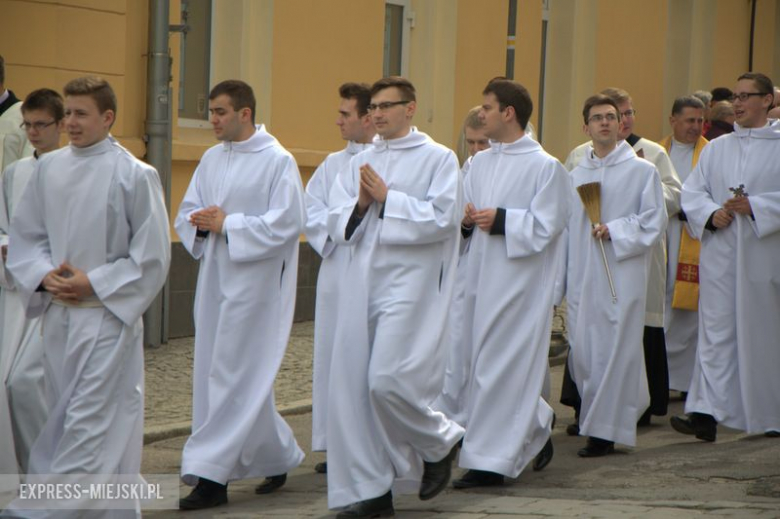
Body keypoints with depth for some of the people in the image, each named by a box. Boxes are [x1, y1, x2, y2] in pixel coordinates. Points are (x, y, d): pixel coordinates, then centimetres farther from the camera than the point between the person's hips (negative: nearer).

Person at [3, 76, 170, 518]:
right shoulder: (49, 168, 6)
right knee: (65, 418, 11)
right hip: (57, 313, 6)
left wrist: (93, 283, -13)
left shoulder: (135, 175, -8)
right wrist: (45, 276, -6)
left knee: (89, 422, -10)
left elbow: (152, 257, -7)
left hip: (106, 317, -6)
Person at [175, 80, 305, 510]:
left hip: (255, 284, -8)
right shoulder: (212, 159, 12)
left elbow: (285, 224, -16)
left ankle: (210, 474, -7)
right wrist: (201, 224, -8)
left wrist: (226, 225, -15)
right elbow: (187, 214, 15)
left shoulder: (278, 162, -9)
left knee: (234, 379, -8)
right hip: (215, 280, 8)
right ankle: (278, 456, 22)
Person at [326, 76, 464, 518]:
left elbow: (443, 218, -12)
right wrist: (360, 204, -8)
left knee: (388, 381, -16)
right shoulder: (361, 163, 16)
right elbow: (337, 223, 11)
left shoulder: (438, 159, -1)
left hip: (410, 284, -6)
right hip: (364, 283, 6)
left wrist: (387, 199, -12)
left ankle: (441, 441, 13)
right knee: (353, 385, 1)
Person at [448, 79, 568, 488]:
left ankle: (490, 461, -2)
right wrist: (466, 220, -6)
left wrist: (499, 220, -17)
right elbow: (464, 212, 16)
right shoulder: (480, 163, 13)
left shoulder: (545, 167, -7)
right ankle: (538, 426, 30)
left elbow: (546, 225, -12)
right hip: (480, 277, 7)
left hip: (519, 282, -7)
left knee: (501, 366, -6)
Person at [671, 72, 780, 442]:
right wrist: (711, 214, -10)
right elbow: (691, 192, 8)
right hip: (721, 255, 3)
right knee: (716, 331, -3)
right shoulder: (716, 149, 12)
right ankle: (707, 413, -8)